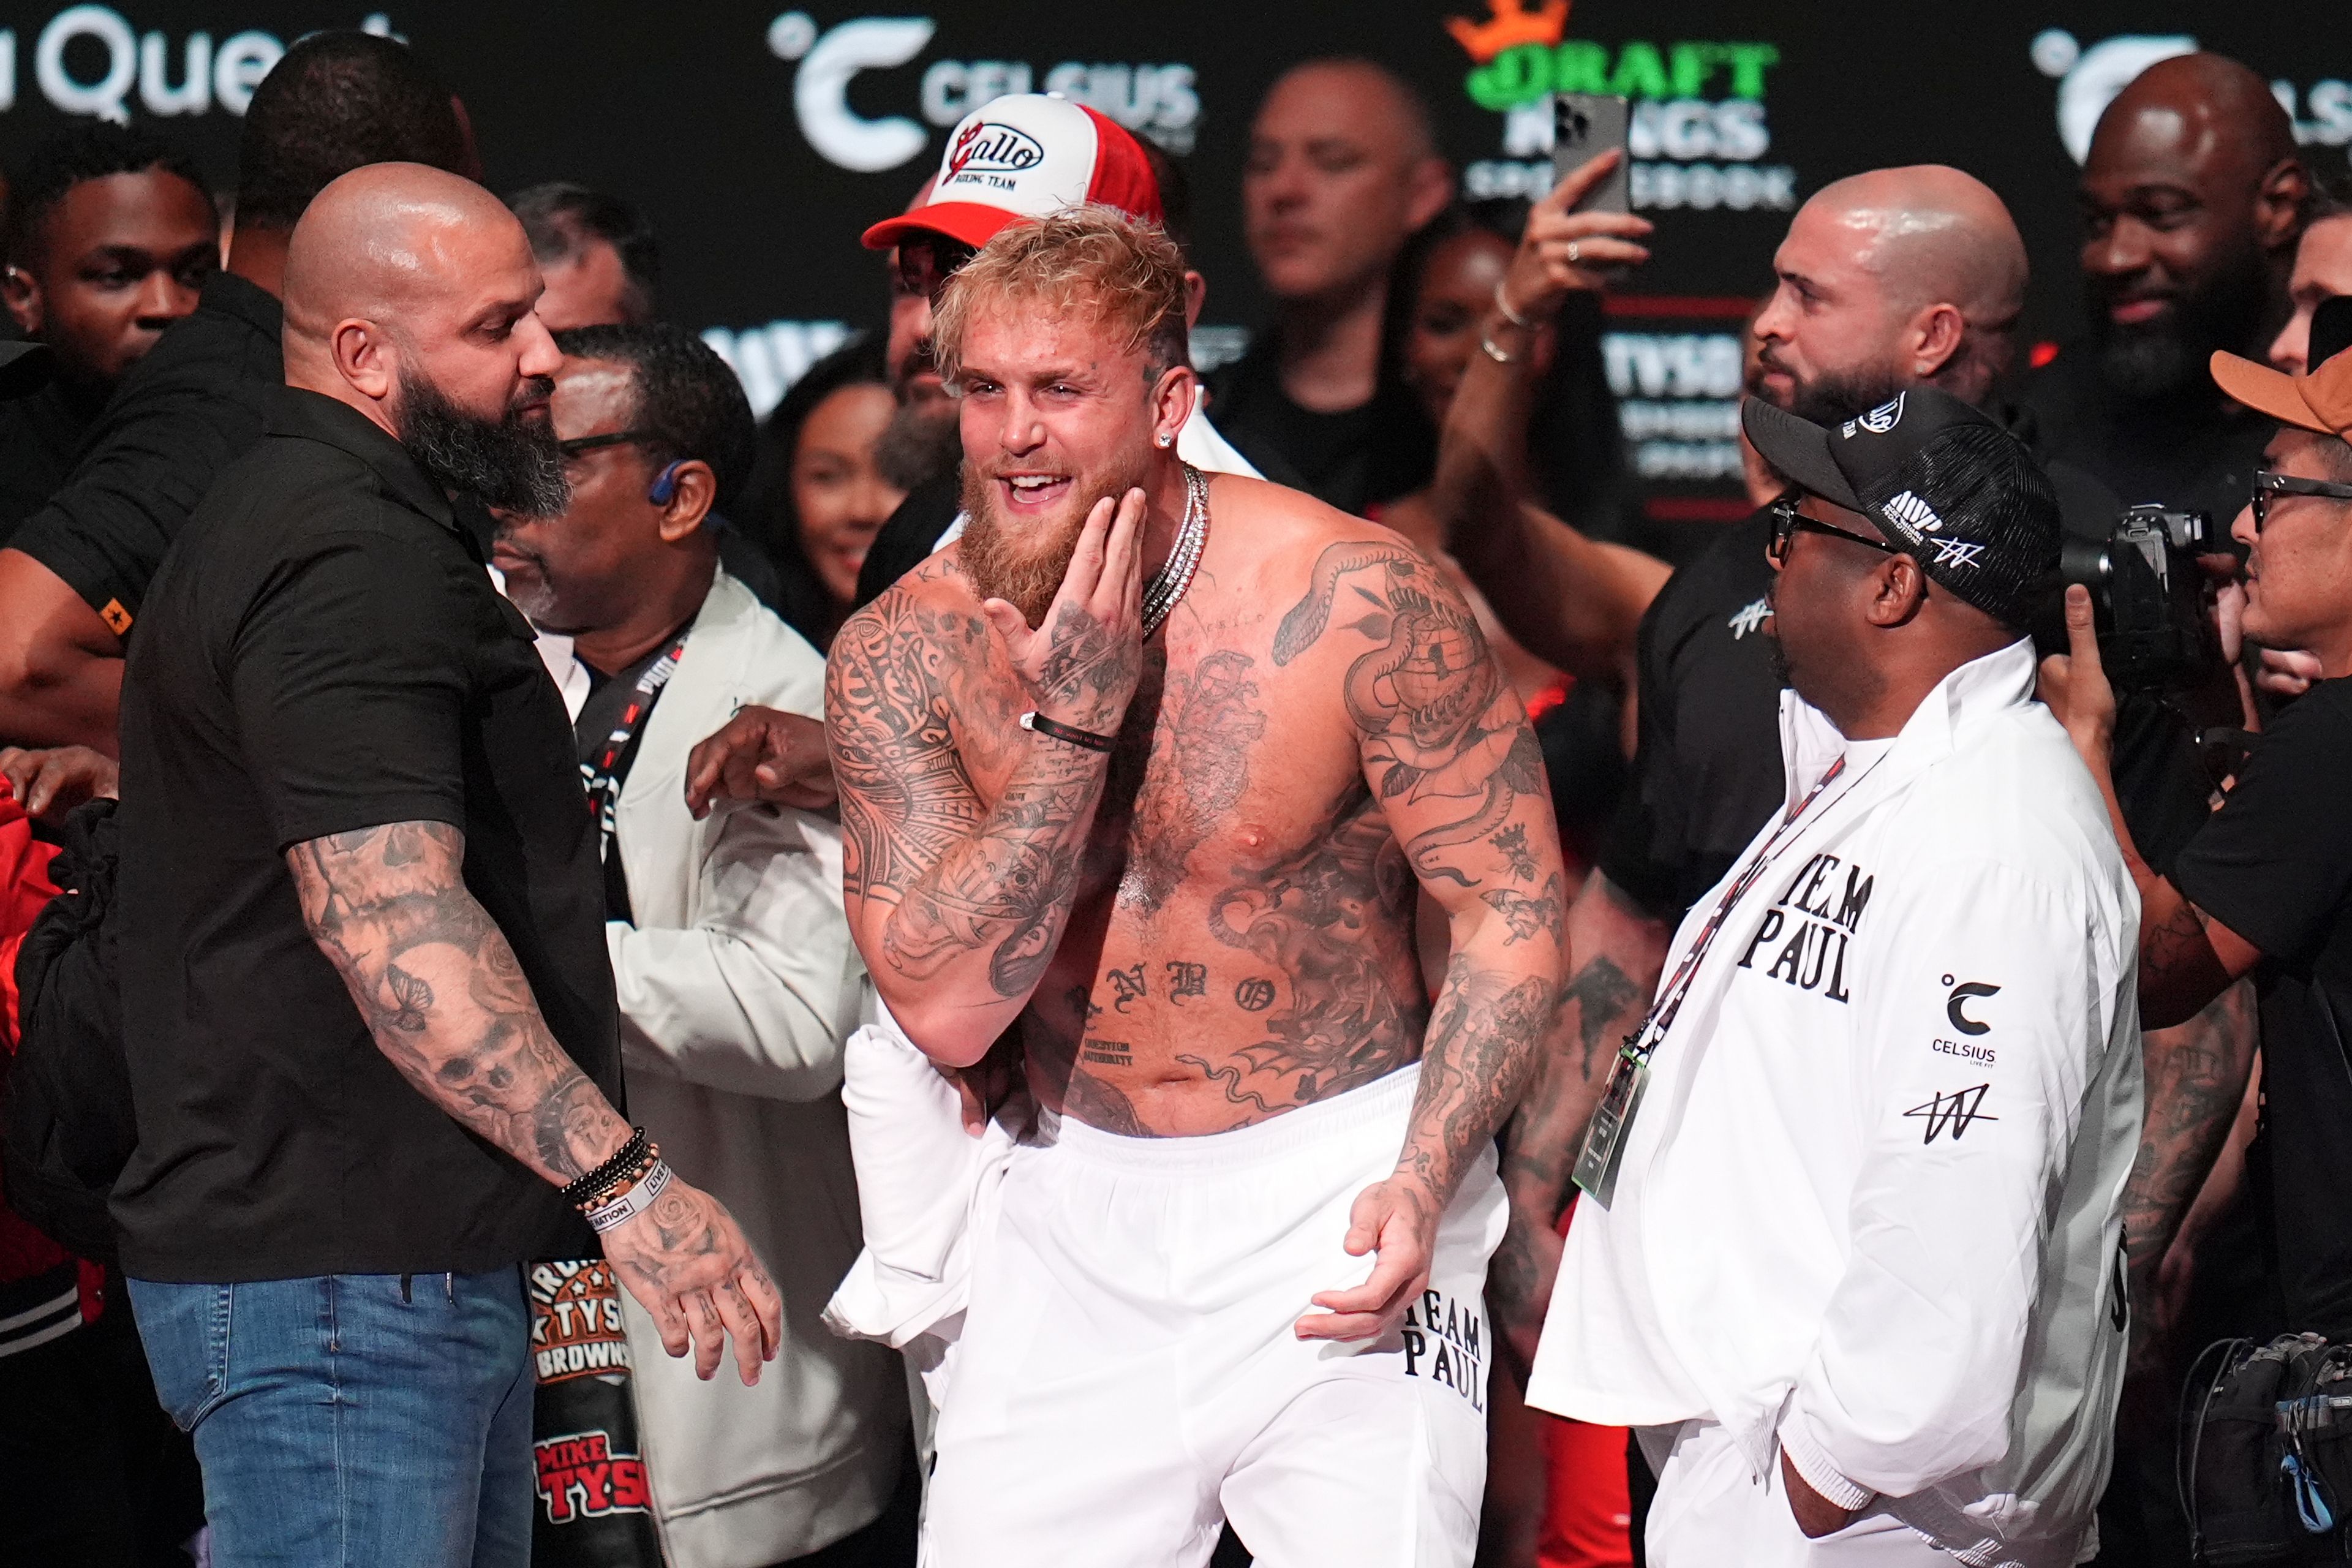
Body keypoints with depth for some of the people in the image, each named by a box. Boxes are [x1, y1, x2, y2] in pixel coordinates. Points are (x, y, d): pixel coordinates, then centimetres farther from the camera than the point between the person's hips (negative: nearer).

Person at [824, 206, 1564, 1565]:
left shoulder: (1360, 603, -14)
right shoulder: (905, 652, -4)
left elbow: (1511, 915, -8)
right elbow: (949, 1012, -11)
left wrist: (1420, 1187, -20)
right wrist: (1075, 723, -19)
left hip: (1337, 1192, -3)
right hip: (1076, 1214, 3)